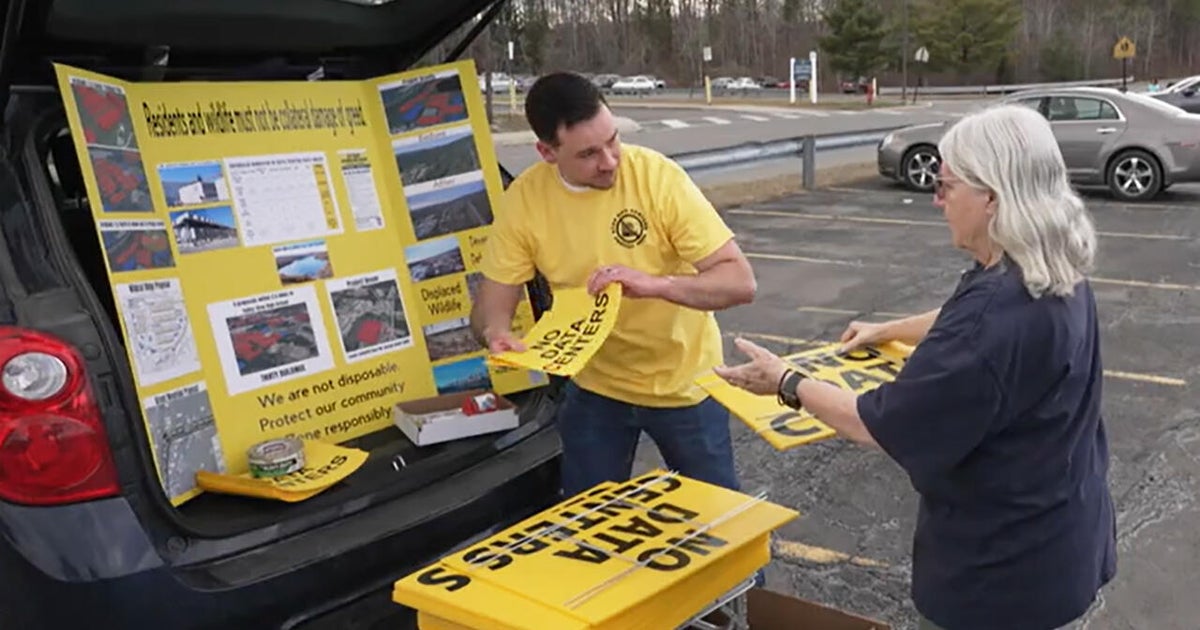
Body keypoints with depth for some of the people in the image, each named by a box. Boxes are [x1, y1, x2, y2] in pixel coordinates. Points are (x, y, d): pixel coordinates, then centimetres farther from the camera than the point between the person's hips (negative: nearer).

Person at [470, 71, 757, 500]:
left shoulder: (657, 175, -23)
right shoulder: (524, 199, -16)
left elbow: (740, 281, -24)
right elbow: (490, 305, -8)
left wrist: (653, 283, -39)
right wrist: (497, 333, -32)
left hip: (683, 381, -1)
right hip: (595, 387, 2)